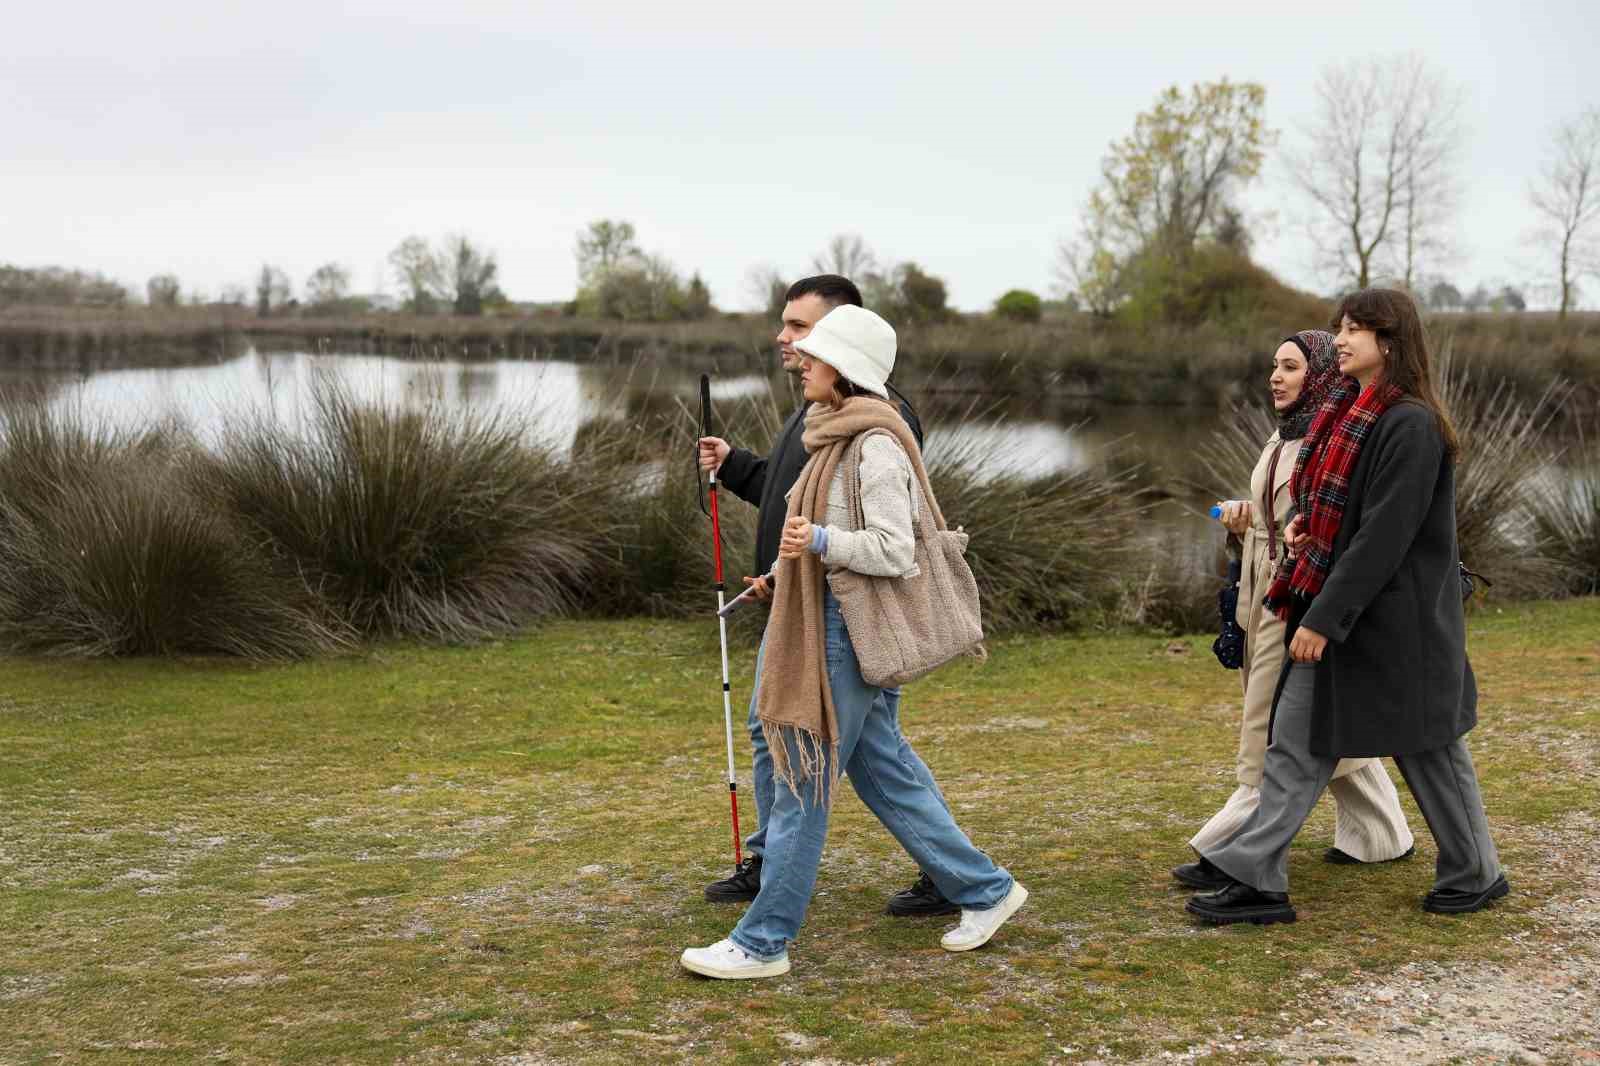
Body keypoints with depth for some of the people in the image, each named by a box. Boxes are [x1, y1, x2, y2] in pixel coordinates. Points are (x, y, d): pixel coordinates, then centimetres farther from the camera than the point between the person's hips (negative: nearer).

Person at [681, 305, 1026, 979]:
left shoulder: (874, 443, -17)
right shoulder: (838, 435, 13)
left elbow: (895, 549, -20)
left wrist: (819, 539, -29)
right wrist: (783, 570, 25)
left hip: (850, 629, -10)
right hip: (824, 622, 10)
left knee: (804, 782, -4)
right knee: (884, 773, 15)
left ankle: (763, 942, 5)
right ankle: (984, 890, 25)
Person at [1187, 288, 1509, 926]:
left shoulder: (1412, 425, -18)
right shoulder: (1345, 414, 9)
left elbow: (1387, 532, -22)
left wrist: (1323, 617, -23)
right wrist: (1305, 525, 1)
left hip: (1395, 616, -9)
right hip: (1334, 612, 9)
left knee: (1425, 749, 7)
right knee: (1297, 741, 6)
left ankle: (1476, 874, 25)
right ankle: (1258, 881, 11)